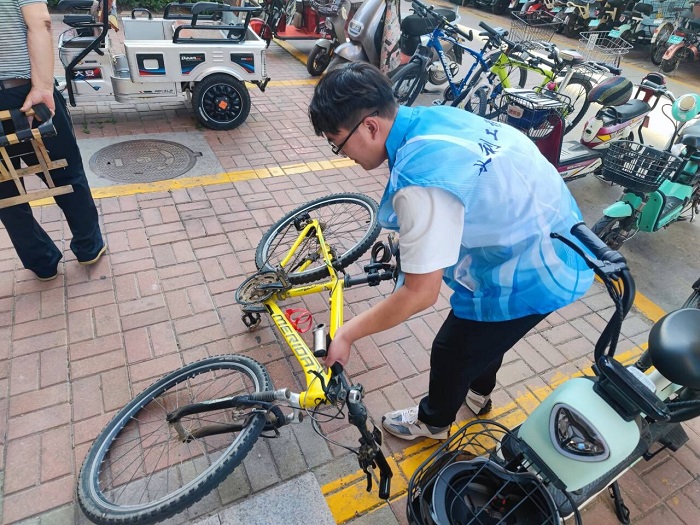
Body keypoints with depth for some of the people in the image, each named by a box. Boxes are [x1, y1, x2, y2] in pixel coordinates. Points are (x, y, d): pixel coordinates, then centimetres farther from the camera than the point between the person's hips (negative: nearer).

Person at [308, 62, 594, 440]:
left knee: (452, 351, 13)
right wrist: (410, 239, 18)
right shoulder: (434, 116, -5)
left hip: (529, 273, -9)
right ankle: (480, 389, 60)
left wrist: (347, 334, -15)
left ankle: (433, 422, 42)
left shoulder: (419, 181, -33)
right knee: (485, 327, 31)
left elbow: (421, 293, -26)